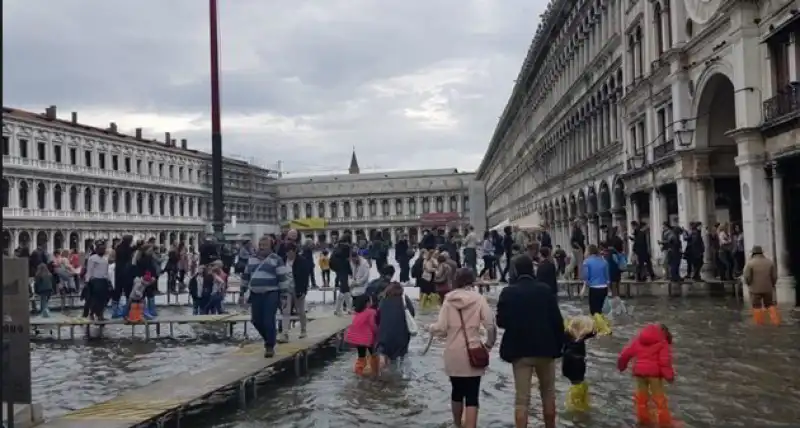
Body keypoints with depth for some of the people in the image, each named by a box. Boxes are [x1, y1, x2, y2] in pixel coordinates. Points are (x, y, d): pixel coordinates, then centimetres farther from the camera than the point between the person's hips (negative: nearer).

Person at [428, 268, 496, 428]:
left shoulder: (448, 300, -2)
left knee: (457, 391, 21)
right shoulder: (478, 299, -5)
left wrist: (430, 328, 17)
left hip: (453, 354, 3)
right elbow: (490, 325, -10)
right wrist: (489, 343, 7)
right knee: (472, 395, 0)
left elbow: (441, 329, -4)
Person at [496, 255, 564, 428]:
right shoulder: (545, 290, -5)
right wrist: (559, 343, 6)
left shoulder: (508, 292, -5)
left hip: (519, 349, -1)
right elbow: (557, 320, -5)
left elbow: (501, 321, -4)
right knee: (548, 394, 19)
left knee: (521, 398, 3)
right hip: (545, 348, 1)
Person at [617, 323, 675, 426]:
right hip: (654, 372, -3)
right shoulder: (663, 342, 1)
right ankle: (664, 422, 6)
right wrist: (669, 375, -9)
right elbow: (665, 360, -11)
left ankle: (643, 418, 20)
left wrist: (621, 364, 23)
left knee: (641, 396, 16)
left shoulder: (639, 339, 13)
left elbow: (627, 352, 10)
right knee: (659, 397, 4)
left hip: (639, 371, 4)